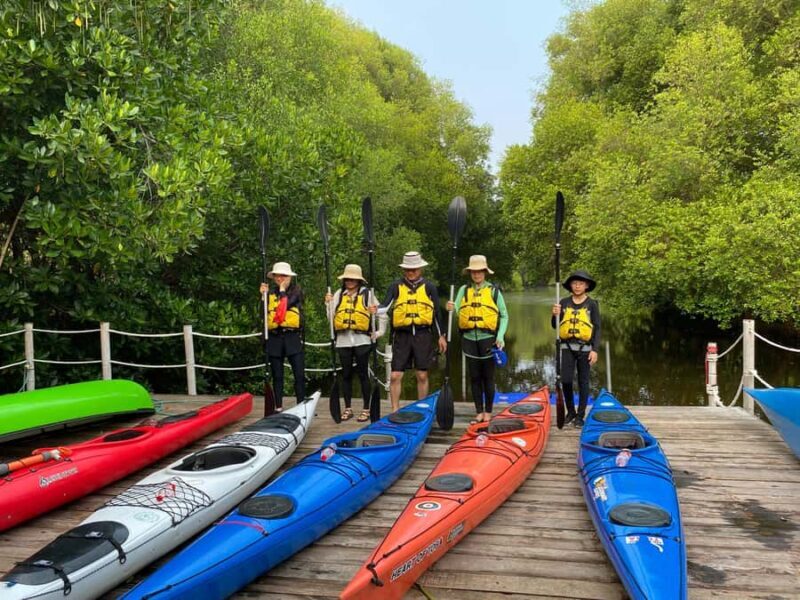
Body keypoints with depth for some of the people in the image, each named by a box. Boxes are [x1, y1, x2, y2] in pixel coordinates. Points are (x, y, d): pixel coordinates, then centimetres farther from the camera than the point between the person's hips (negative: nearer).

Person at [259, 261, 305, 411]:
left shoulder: (296, 291, 3)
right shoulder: (270, 292, 11)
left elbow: (287, 303, -15)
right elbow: (263, 313, 4)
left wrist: (282, 289, -2)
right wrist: (263, 295, -5)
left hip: (293, 337, -3)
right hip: (274, 337, 3)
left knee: (299, 374, -4)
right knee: (277, 376, 9)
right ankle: (278, 407, 18)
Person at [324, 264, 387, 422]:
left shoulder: (367, 294, 4)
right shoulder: (338, 294, 11)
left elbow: (381, 314, 5)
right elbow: (331, 317, 9)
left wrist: (379, 332, 0)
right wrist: (328, 303, -4)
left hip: (362, 340, -3)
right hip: (343, 340, 3)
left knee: (363, 374, 2)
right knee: (346, 374, 9)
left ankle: (366, 409, 9)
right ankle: (348, 408, 18)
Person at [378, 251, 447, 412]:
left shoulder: (429, 287, 5)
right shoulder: (396, 286, 5)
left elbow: (436, 312, 9)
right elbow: (386, 307, -6)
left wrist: (441, 336, 9)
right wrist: (375, 310, -29)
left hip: (423, 335, 0)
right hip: (402, 335, 0)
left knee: (422, 375, 7)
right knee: (395, 375, -2)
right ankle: (395, 411, 9)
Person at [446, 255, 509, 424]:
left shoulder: (494, 290, 0)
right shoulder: (464, 290, 7)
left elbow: (504, 315, 1)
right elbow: (457, 311, -1)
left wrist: (500, 336, -10)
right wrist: (451, 308, -24)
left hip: (488, 339, -3)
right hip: (469, 339, 3)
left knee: (488, 377, 5)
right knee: (474, 378, 9)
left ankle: (488, 413, 16)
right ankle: (479, 412, 19)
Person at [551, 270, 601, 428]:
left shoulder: (592, 304, 0)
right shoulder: (564, 303, 6)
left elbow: (597, 328, -1)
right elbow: (555, 326, 8)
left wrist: (595, 350, -9)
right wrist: (555, 315, -13)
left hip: (584, 348, -2)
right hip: (567, 347, 2)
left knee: (583, 382, 5)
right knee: (565, 380, -1)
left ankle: (580, 415, 15)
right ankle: (570, 411, 18)